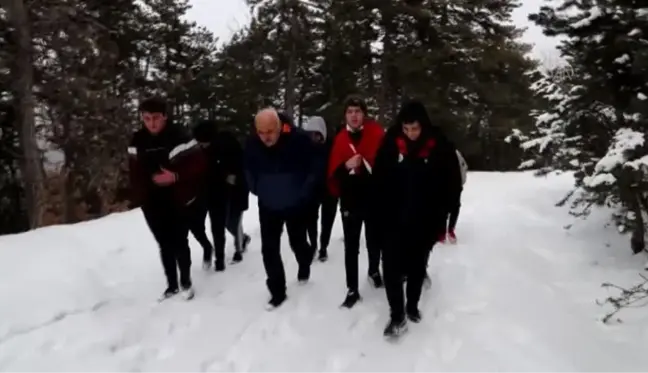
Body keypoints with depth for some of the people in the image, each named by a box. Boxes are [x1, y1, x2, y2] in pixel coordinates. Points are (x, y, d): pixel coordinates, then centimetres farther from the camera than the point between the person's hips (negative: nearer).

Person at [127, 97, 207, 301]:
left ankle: (186, 282, 23)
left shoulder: (179, 137, -14)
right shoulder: (138, 141, 3)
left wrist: (176, 177, -25)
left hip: (178, 201, -4)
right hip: (153, 203, 5)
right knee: (165, 244, 13)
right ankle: (172, 284, 27)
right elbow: (135, 171, 11)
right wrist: (140, 197, 5)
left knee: (179, 242, 3)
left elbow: (198, 164, -14)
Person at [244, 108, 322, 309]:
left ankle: (305, 264, 50)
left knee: (297, 242, 16)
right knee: (269, 248, 1)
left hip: (296, 204, -2)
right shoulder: (252, 143, -14)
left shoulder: (299, 138, -23)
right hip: (268, 205, 2)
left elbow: (316, 167, -11)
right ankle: (277, 291, 16)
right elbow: (249, 170, 7)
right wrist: (256, 189, 2)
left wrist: (305, 192, -12)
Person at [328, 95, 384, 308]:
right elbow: (333, 172, -3)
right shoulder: (340, 139, 0)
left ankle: (374, 271, 45)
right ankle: (352, 290, 14)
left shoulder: (377, 134, -8)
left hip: (375, 198, -1)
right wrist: (346, 166, -22)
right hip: (350, 201, 1)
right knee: (351, 246, 4)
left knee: (374, 240, 19)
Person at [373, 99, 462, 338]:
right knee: (391, 266, -4)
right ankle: (397, 315, 9)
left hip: (424, 221, 0)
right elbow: (379, 179, -1)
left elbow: (451, 183, -4)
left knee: (417, 266, 16)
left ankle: (412, 306, 35)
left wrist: (439, 217, -6)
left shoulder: (440, 147, -10)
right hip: (394, 220, 0)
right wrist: (381, 211, -4)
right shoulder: (391, 144, -8)